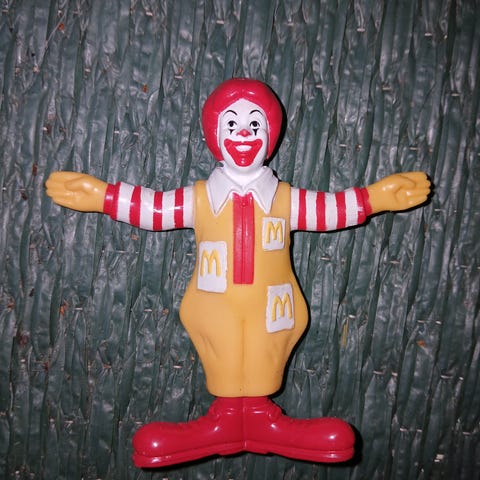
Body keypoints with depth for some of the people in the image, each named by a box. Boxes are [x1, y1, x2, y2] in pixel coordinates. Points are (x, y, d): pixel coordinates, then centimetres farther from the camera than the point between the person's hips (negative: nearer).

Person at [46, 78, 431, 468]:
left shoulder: (285, 198, 2)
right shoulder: (200, 198, 0)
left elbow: (331, 209, 7)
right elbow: (152, 208, 4)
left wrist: (379, 196, 4)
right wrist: (99, 195, 3)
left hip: (271, 308, 1)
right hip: (217, 308, 0)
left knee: (259, 396, 8)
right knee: (228, 404, 9)